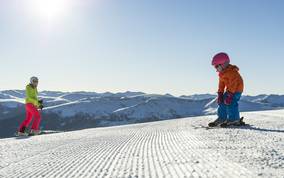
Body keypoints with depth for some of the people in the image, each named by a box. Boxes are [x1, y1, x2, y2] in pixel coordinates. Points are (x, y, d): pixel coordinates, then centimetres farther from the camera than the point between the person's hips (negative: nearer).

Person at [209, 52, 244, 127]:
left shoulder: (231, 72, -24)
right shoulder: (221, 73, 7)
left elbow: (233, 84, -28)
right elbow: (221, 84, 11)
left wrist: (230, 95, -30)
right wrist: (220, 94, 2)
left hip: (236, 89, -10)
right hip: (229, 89, 10)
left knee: (230, 102, -20)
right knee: (222, 102, 6)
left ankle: (235, 120, -8)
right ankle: (222, 118, 16)